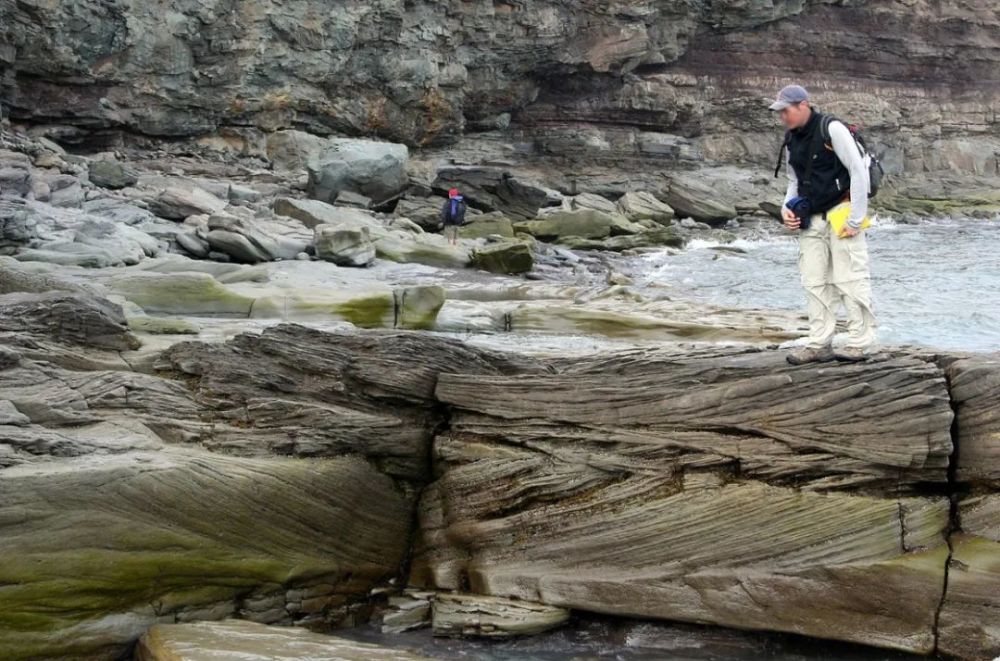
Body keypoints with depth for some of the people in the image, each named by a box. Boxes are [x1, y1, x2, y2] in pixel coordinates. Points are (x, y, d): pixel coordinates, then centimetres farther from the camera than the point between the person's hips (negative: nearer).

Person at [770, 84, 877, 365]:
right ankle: (820, 345, 9)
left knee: (849, 279, -6)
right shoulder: (792, 139, 11)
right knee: (815, 283, 5)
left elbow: (859, 171, -15)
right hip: (810, 220, 8)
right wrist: (787, 208, 3)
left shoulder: (832, 130, -13)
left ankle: (858, 344, -1)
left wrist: (855, 219, -16)